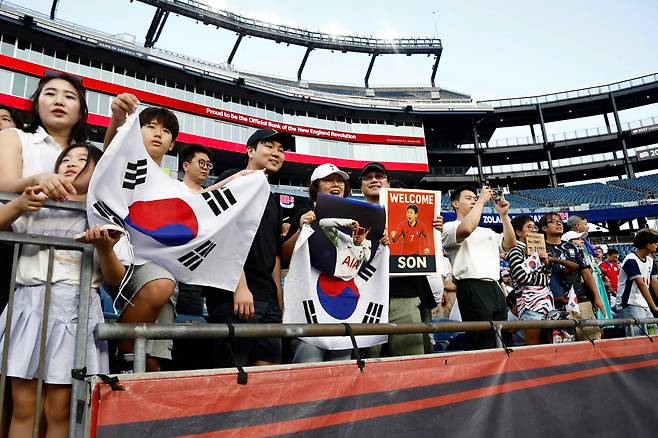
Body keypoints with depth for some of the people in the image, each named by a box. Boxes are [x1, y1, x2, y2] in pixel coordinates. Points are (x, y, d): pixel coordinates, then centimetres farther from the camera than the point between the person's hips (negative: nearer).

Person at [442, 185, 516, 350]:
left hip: (495, 287, 8)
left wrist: (503, 214, 11)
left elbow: (510, 244, 19)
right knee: (483, 345, -10)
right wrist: (482, 199, -8)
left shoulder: (487, 231, 29)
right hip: (472, 288, -8)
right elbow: (466, 229, -18)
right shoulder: (450, 227, 4)